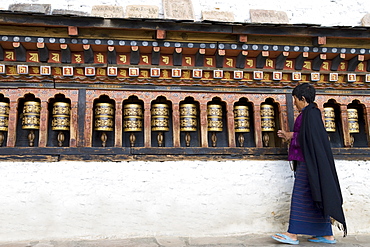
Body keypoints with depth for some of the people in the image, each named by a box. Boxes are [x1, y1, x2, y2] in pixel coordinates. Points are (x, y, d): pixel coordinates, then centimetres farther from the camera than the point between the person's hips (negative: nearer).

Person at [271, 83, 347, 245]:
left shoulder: (310, 113, -13)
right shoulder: (311, 112, 18)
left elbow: (307, 137, -21)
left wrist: (292, 136, -5)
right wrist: (289, 136, 15)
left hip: (308, 161, -10)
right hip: (307, 160, 10)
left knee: (301, 195, -8)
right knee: (315, 196, 10)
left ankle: (293, 234, -4)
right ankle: (327, 235, 14)